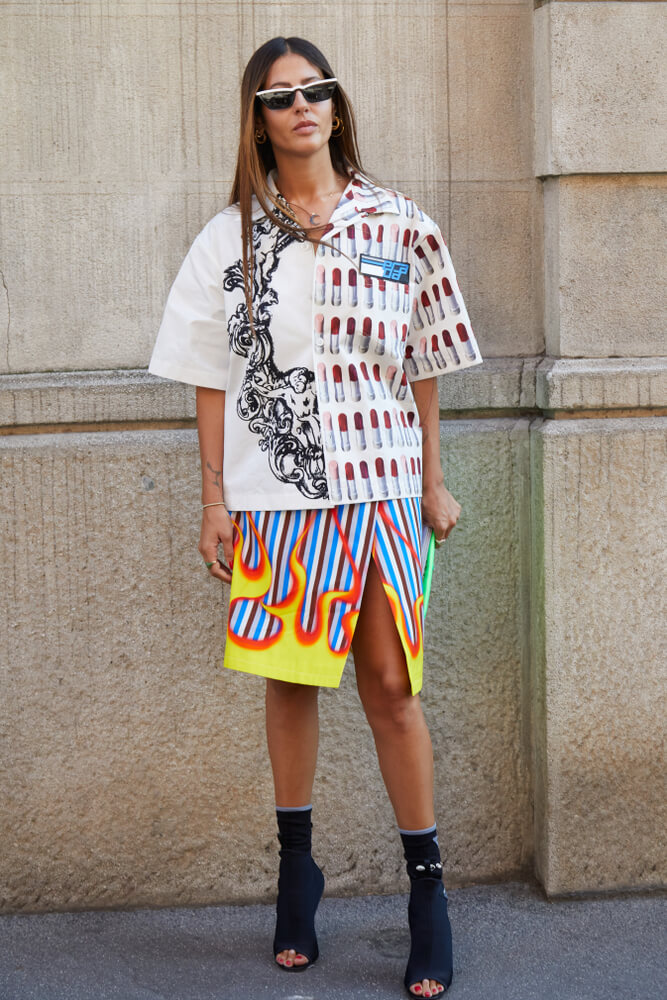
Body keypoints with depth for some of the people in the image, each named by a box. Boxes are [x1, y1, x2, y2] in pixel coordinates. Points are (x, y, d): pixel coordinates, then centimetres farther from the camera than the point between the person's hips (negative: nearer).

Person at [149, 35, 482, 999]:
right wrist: (214, 499, 0)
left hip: (380, 488, -1)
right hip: (275, 495, 1)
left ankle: (428, 890, 10)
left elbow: (424, 363, 7)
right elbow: (213, 376, 4)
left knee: (392, 687, -1)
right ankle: (296, 865, 24)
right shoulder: (233, 235, 4)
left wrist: (435, 481, 5)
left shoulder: (399, 224, 4)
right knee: (290, 683, 8)